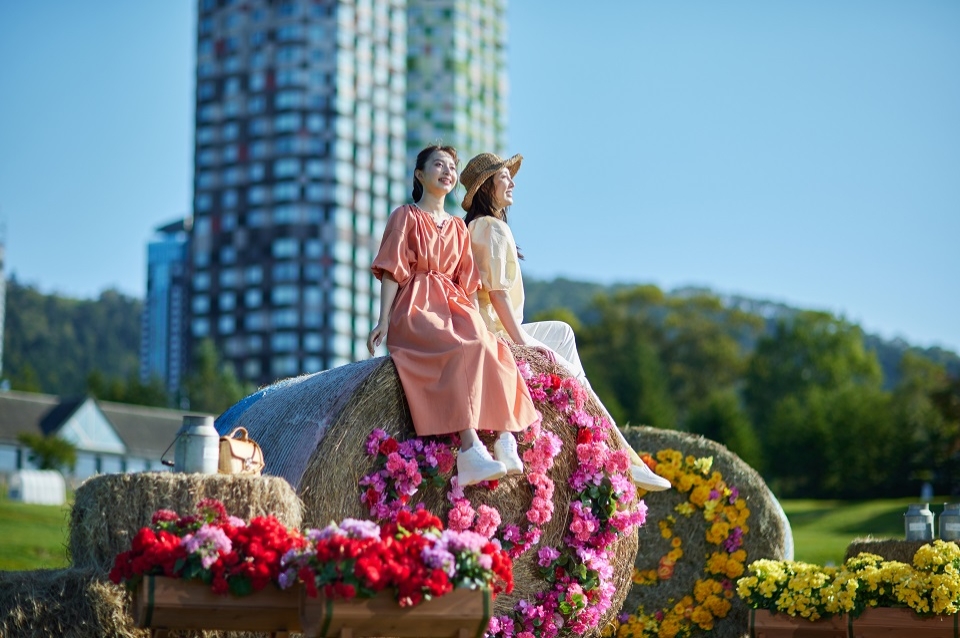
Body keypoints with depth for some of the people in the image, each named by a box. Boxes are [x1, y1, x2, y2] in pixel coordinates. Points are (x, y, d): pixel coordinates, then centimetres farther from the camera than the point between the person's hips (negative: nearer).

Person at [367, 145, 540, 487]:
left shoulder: (458, 226, 23)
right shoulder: (405, 217, 8)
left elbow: (466, 280, 19)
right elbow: (391, 271, -1)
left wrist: (475, 318, 4)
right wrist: (383, 320, -12)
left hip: (454, 305, 5)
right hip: (415, 307, -5)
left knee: (488, 347, -29)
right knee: (465, 350, -34)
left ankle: (506, 440, -39)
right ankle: (471, 450, -45)